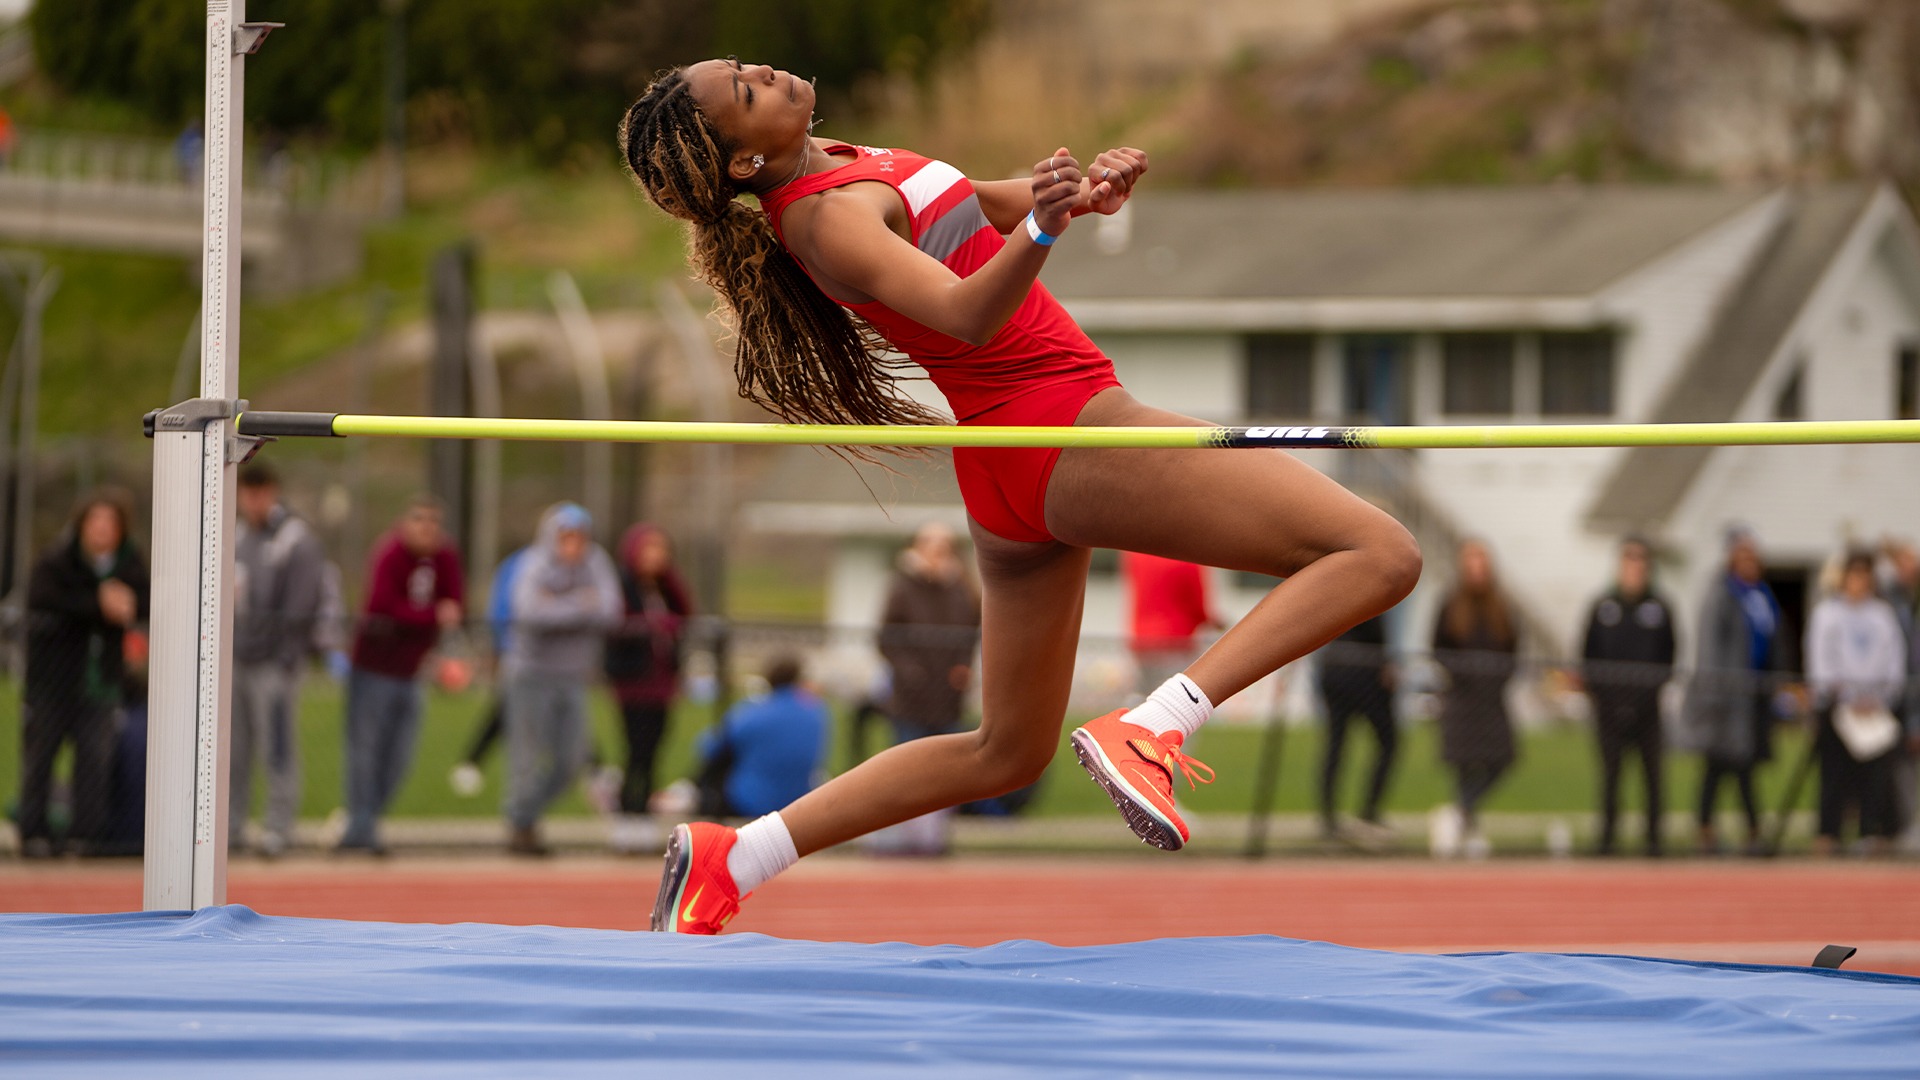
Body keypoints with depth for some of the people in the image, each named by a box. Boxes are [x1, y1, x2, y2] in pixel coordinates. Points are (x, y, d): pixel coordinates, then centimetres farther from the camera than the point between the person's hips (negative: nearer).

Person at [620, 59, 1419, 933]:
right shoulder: (828, 218, -18)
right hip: (1063, 428, -10)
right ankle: (1149, 729, -25)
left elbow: (987, 206, 23)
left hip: (1010, 470, 10)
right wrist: (1040, 229, -51)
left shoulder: (841, 167, 11)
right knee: (1379, 556, -13)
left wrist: (1081, 193, 4)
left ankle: (728, 859, 15)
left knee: (1006, 753, 21)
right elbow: (965, 312, -33)